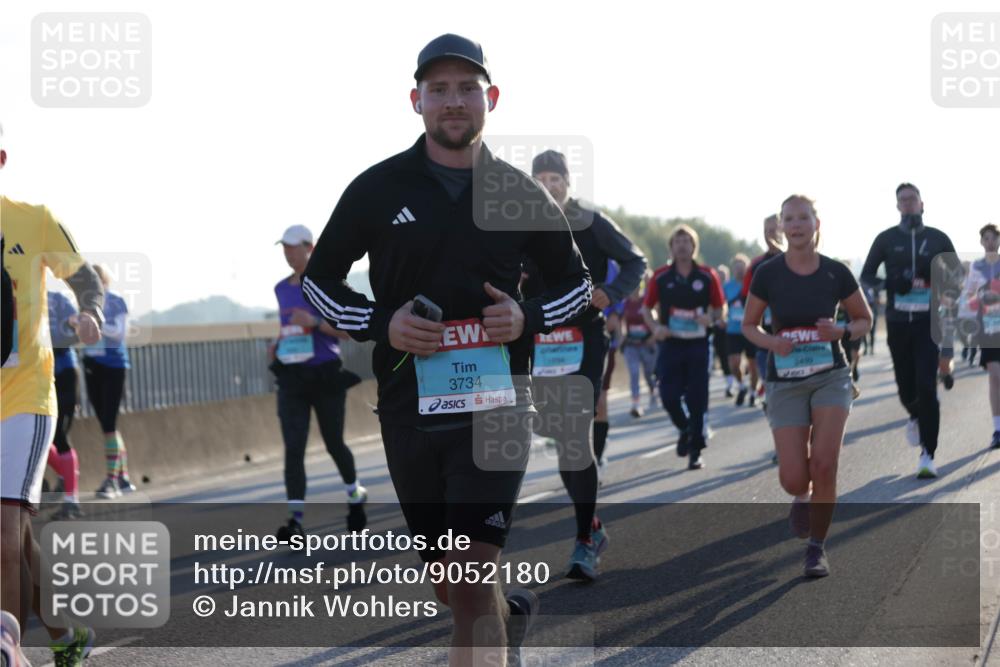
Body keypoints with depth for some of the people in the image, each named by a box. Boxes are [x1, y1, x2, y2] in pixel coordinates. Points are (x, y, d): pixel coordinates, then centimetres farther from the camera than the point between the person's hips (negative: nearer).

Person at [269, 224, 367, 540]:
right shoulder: (282, 289, 11)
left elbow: (348, 331, -9)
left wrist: (315, 322, -23)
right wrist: (278, 344, 6)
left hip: (326, 376, -4)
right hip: (292, 380, 4)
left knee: (334, 443, 10)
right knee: (293, 447, -10)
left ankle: (355, 495, 37)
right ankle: (296, 520, -14)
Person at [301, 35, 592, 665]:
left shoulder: (522, 194, 4)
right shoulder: (378, 188, 3)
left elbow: (576, 282, 16)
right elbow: (319, 277, 11)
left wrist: (527, 319, -6)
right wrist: (380, 324, -7)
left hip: (495, 403, -2)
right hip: (408, 404, 2)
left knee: (472, 584, -14)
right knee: (450, 588, 14)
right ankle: (514, 609, 46)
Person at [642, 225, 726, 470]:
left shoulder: (707, 275, 0)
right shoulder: (661, 277, 2)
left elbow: (721, 309, 7)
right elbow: (647, 307, 10)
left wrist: (712, 319, -14)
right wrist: (655, 327, -8)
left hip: (698, 345, -1)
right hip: (670, 345, 1)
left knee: (697, 399, -2)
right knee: (669, 396, -6)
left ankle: (695, 451, 8)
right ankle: (685, 429, 25)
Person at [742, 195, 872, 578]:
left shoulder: (836, 273, -3)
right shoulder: (767, 274, -5)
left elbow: (865, 320, 10)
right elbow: (748, 325, 7)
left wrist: (841, 331, -12)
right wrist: (770, 342, -14)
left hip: (831, 377, 0)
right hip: (785, 383, 0)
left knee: (824, 464, -16)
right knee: (793, 480, -7)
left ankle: (817, 549, 4)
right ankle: (802, 498, 33)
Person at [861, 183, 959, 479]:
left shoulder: (938, 239, 6)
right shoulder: (886, 239, 6)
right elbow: (866, 276, 7)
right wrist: (892, 283, -14)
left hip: (929, 322, -1)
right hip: (898, 322, 2)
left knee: (926, 387, -13)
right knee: (906, 386, 7)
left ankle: (928, 456, -10)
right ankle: (916, 417, 45)